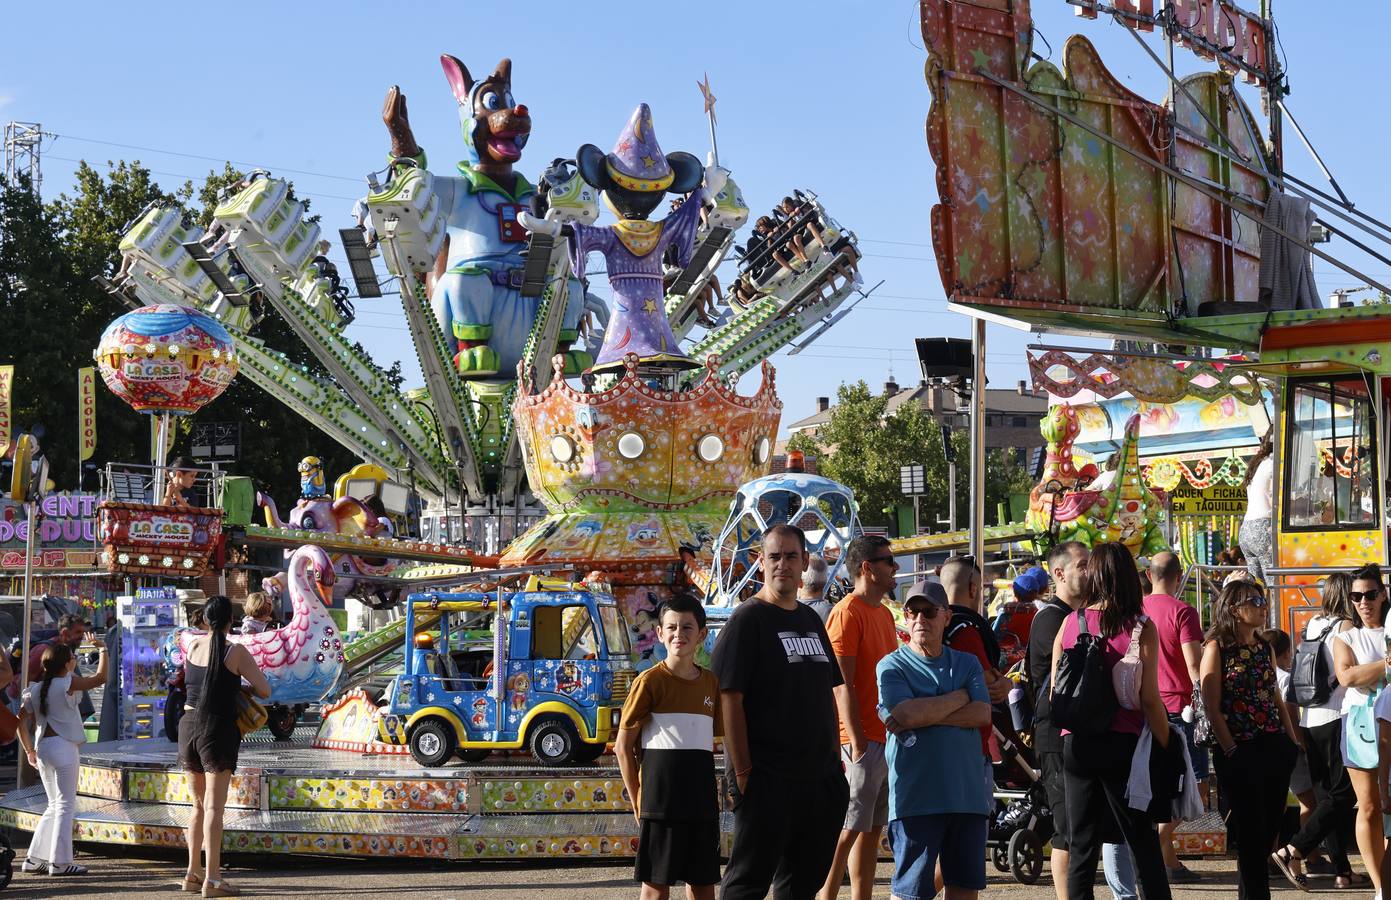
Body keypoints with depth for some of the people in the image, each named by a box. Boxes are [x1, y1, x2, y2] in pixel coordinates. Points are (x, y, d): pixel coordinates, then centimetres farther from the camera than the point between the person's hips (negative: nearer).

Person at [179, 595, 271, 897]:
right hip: (218, 731, -5)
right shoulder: (236, 652, -9)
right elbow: (264, 691, -7)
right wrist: (245, 685, 12)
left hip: (189, 726, 5)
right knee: (214, 807, -7)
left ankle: (192, 873, 19)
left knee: (199, 805, 17)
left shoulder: (193, 645, 5)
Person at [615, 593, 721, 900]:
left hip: (702, 800, 5)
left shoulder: (711, 682, 8)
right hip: (661, 801, -5)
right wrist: (637, 801, -6)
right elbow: (623, 747, -3)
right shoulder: (650, 681, -6)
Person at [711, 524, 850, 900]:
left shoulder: (812, 621, 16)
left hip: (819, 776, 7)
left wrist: (834, 755, 14)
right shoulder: (747, 619, -7)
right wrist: (742, 770, -18)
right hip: (767, 777, -7)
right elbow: (730, 697, -13)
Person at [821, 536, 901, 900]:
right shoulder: (848, 613, -11)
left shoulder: (884, 613, 17)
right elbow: (842, 684, -16)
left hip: (889, 739, 9)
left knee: (872, 829, 10)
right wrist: (857, 740, -20)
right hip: (863, 740, -9)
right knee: (848, 829, -8)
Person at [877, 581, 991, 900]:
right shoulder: (892, 666, 3)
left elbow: (982, 714, -2)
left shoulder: (968, 664, 14)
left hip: (968, 793, 4)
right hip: (915, 797, -4)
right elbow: (906, 713, -15)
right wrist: (960, 697, -2)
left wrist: (925, 715, -12)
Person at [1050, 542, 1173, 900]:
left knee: (1081, 847, 9)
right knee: (1143, 844, 5)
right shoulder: (1140, 628, -7)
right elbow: (1149, 699, -10)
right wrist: (1167, 748, -2)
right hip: (1122, 745, -3)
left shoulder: (1069, 623, 1)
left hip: (1076, 745, 3)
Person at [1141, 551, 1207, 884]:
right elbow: (1194, 663, -16)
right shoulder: (1182, 611, -10)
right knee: (1195, 782, 1)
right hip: (1179, 706, -6)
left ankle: (1171, 862, 12)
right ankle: (1158, 838, -18)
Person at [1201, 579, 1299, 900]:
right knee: (1252, 832, -4)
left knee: (1270, 829, 10)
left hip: (1275, 748, 6)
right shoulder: (1217, 648, -5)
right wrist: (1231, 751, -14)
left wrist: (1292, 741, 9)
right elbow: (1212, 707, -9)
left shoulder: (1265, 648, 14)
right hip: (1241, 752, -6)